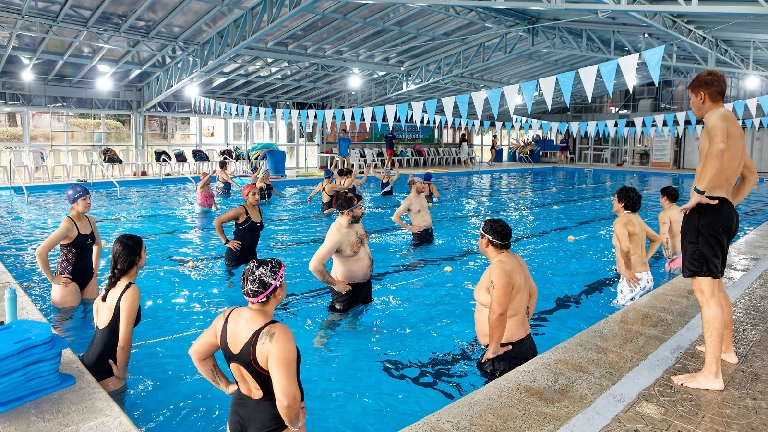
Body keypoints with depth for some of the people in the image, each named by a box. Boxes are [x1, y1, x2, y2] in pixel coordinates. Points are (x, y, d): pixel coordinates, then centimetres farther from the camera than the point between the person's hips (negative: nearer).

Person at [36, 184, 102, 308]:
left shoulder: (90, 221, 3)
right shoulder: (68, 225, -20)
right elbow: (40, 252, -26)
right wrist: (52, 278, -17)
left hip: (89, 277, 7)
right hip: (69, 280, -7)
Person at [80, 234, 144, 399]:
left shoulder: (115, 281, 2)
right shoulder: (131, 291, -25)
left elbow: (97, 304, 25)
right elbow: (123, 342, -28)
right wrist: (121, 372, -13)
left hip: (90, 360, 8)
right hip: (105, 372, -8)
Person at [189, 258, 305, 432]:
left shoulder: (227, 317, -8)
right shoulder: (277, 334, -31)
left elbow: (197, 353, 8)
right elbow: (287, 400, -35)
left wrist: (226, 386, 11)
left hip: (237, 413, 6)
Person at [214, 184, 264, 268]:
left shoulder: (259, 210, 5)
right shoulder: (240, 211, -16)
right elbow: (217, 221, -15)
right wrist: (226, 241, -14)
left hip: (251, 252, 6)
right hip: (237, 252, -6)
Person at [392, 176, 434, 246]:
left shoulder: (422, 196, 5)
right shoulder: (408, 201, -18)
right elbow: (395, 218, -22)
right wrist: (409, 228, -17)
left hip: (430, 231, 8)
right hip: (420, 233, -7)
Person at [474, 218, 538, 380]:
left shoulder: (499, 268, -23)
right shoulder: (515, 259, 7)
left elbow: (498, 312, -32)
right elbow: (533, 293, 19)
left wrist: (493, 349, -23)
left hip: (507, 353, -10)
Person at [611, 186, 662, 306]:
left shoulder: (620, 221, -13)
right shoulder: (637, 219, 14)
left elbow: (625, 248, -31)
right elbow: (657, 239, 29)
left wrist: (628, 269, -17)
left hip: (633, 279, -9)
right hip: (647, 277, 9)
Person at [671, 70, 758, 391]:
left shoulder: (717, 117, -9)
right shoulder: (734, 126, 22)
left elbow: (718, 146, -36)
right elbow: (751, 176, 33)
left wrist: (699, 191, -30)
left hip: (708, 212, -11)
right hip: (724, 212, 11)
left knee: (706, 291, -9)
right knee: (715, 286, 23)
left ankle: (711, 374, -5)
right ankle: (725, 348, 38)